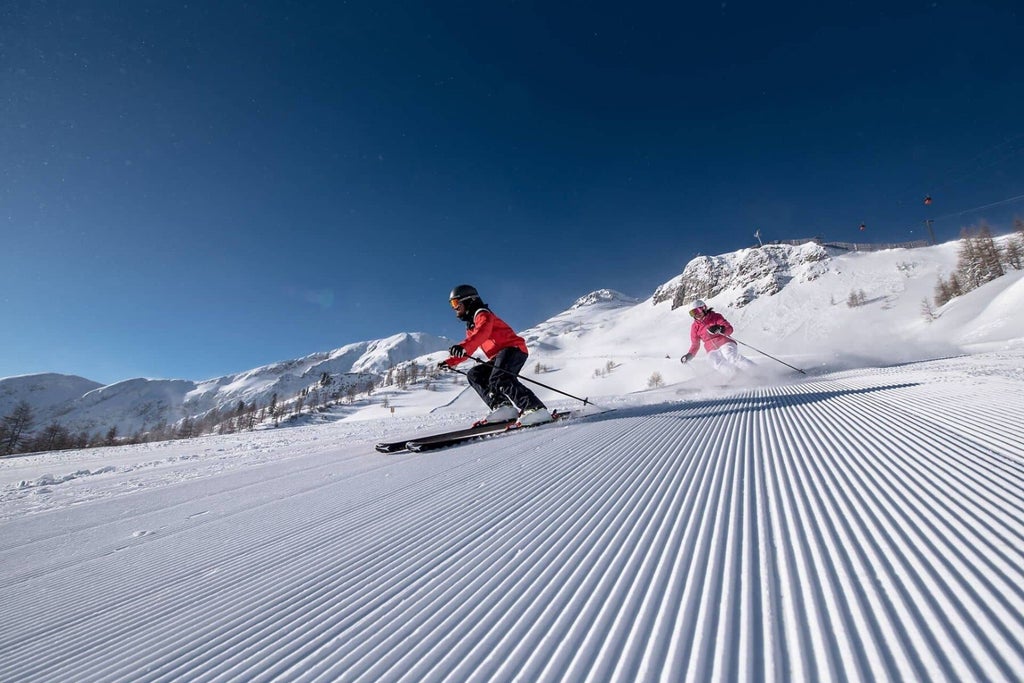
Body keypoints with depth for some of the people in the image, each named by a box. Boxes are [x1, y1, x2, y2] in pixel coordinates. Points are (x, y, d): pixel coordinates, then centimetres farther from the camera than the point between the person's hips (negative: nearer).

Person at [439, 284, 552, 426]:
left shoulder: (482, 314, -1)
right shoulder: (471, 326, 29)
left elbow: (483, 332, -25)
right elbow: (467, 350, 38)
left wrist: (463, 346, -41)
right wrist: (450, 362, 29)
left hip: (514, 349, -10)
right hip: (498, 357, 10)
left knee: (499, 379, -31)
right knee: (475, 375, 2)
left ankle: (536, 409, -36)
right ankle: (501, 406, -17)